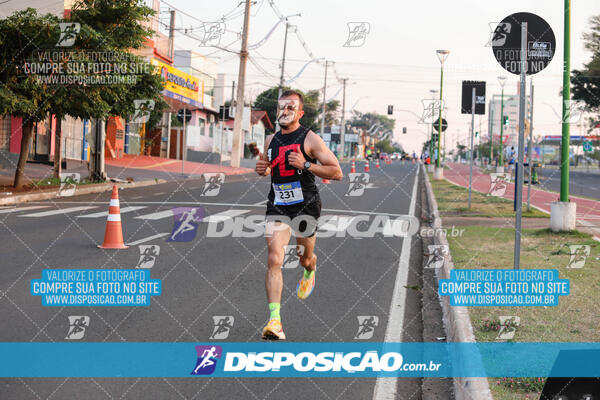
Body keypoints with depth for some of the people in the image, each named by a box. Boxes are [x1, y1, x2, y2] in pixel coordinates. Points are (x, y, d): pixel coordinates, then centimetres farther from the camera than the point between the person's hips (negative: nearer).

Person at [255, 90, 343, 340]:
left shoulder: (310, 139, -8)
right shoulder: (270, 140, 8)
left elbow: (337, 173, -10)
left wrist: (306, 165, -21)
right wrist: (262, 169, 3)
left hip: (306, 205, -3)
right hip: (277, 207, 3)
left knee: (305, 258, 16)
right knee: (274, 260, -14)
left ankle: (309, 272, 56)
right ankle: (275, 321, -19)